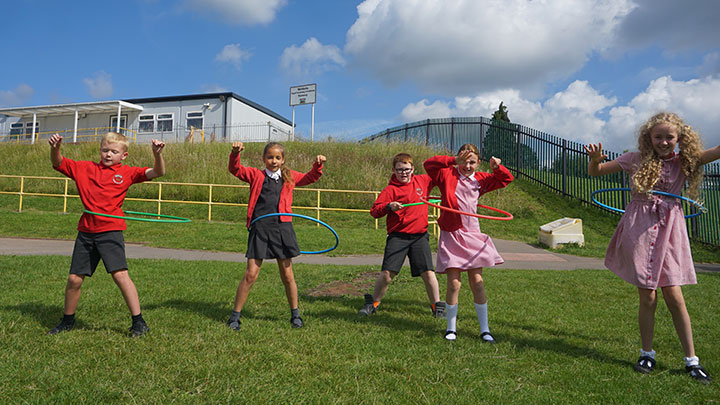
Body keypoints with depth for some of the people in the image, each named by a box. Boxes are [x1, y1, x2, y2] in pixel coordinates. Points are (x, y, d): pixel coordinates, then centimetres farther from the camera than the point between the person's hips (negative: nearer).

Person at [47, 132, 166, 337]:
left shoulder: (127, 172, 4)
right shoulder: (85, 168, 13)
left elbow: (157, 172, -5)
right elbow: (58, 163, 15)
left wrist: (157, 154, -23)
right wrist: (55, 148, -5)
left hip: (111, 230, -4)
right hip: (86, 231, 4)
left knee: (120, 274, -13)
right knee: (74, 279, 9)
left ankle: (139, 322, -4)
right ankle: (67, 320, 31)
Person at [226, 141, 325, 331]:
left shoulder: (289, 177, 15)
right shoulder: (256, 175, 9)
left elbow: (310, 178, 27)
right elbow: (235, 169, -2)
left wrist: (318, 165, 10)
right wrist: (235, 153, -19)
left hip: (282, 228, 2)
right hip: (259, 228, -2)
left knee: (287, 274, 9)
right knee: (251, 274, -3)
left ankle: (295, 314, 25)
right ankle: (235, 315, 12)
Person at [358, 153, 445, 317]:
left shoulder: (423, 181, 11)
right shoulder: (390, 189, -1)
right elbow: (374, 211, -7)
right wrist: (388, 206, -24)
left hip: (420, 236, 2)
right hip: (397, 236, -2)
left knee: (428, 273, -4)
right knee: (387, 273, -6)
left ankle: (437, 306, 15)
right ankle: (373, 303, 16)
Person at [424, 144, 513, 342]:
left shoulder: (480, 179, 11)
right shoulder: (447, 174, 2)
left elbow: (506, 179, 17)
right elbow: (429, 164, -12)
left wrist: (497, 168, -3)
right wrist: (453, 160, -17)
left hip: (472, 236, 3)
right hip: (450, 236, -3)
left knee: (477, 283, 3)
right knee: (454, 283, -3)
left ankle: (484, 330, 15)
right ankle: (451, 328, 15)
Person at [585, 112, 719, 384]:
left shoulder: (684, 162, 3)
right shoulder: (637, 160, 1)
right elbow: (595, 172, 4)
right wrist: (595, 159, -16)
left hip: (668, 230, 1)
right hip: (639, 229, -1)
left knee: (673, 295, 0)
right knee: (647, 297, 4)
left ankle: (691, 359, 15)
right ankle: (647, 354, 21)